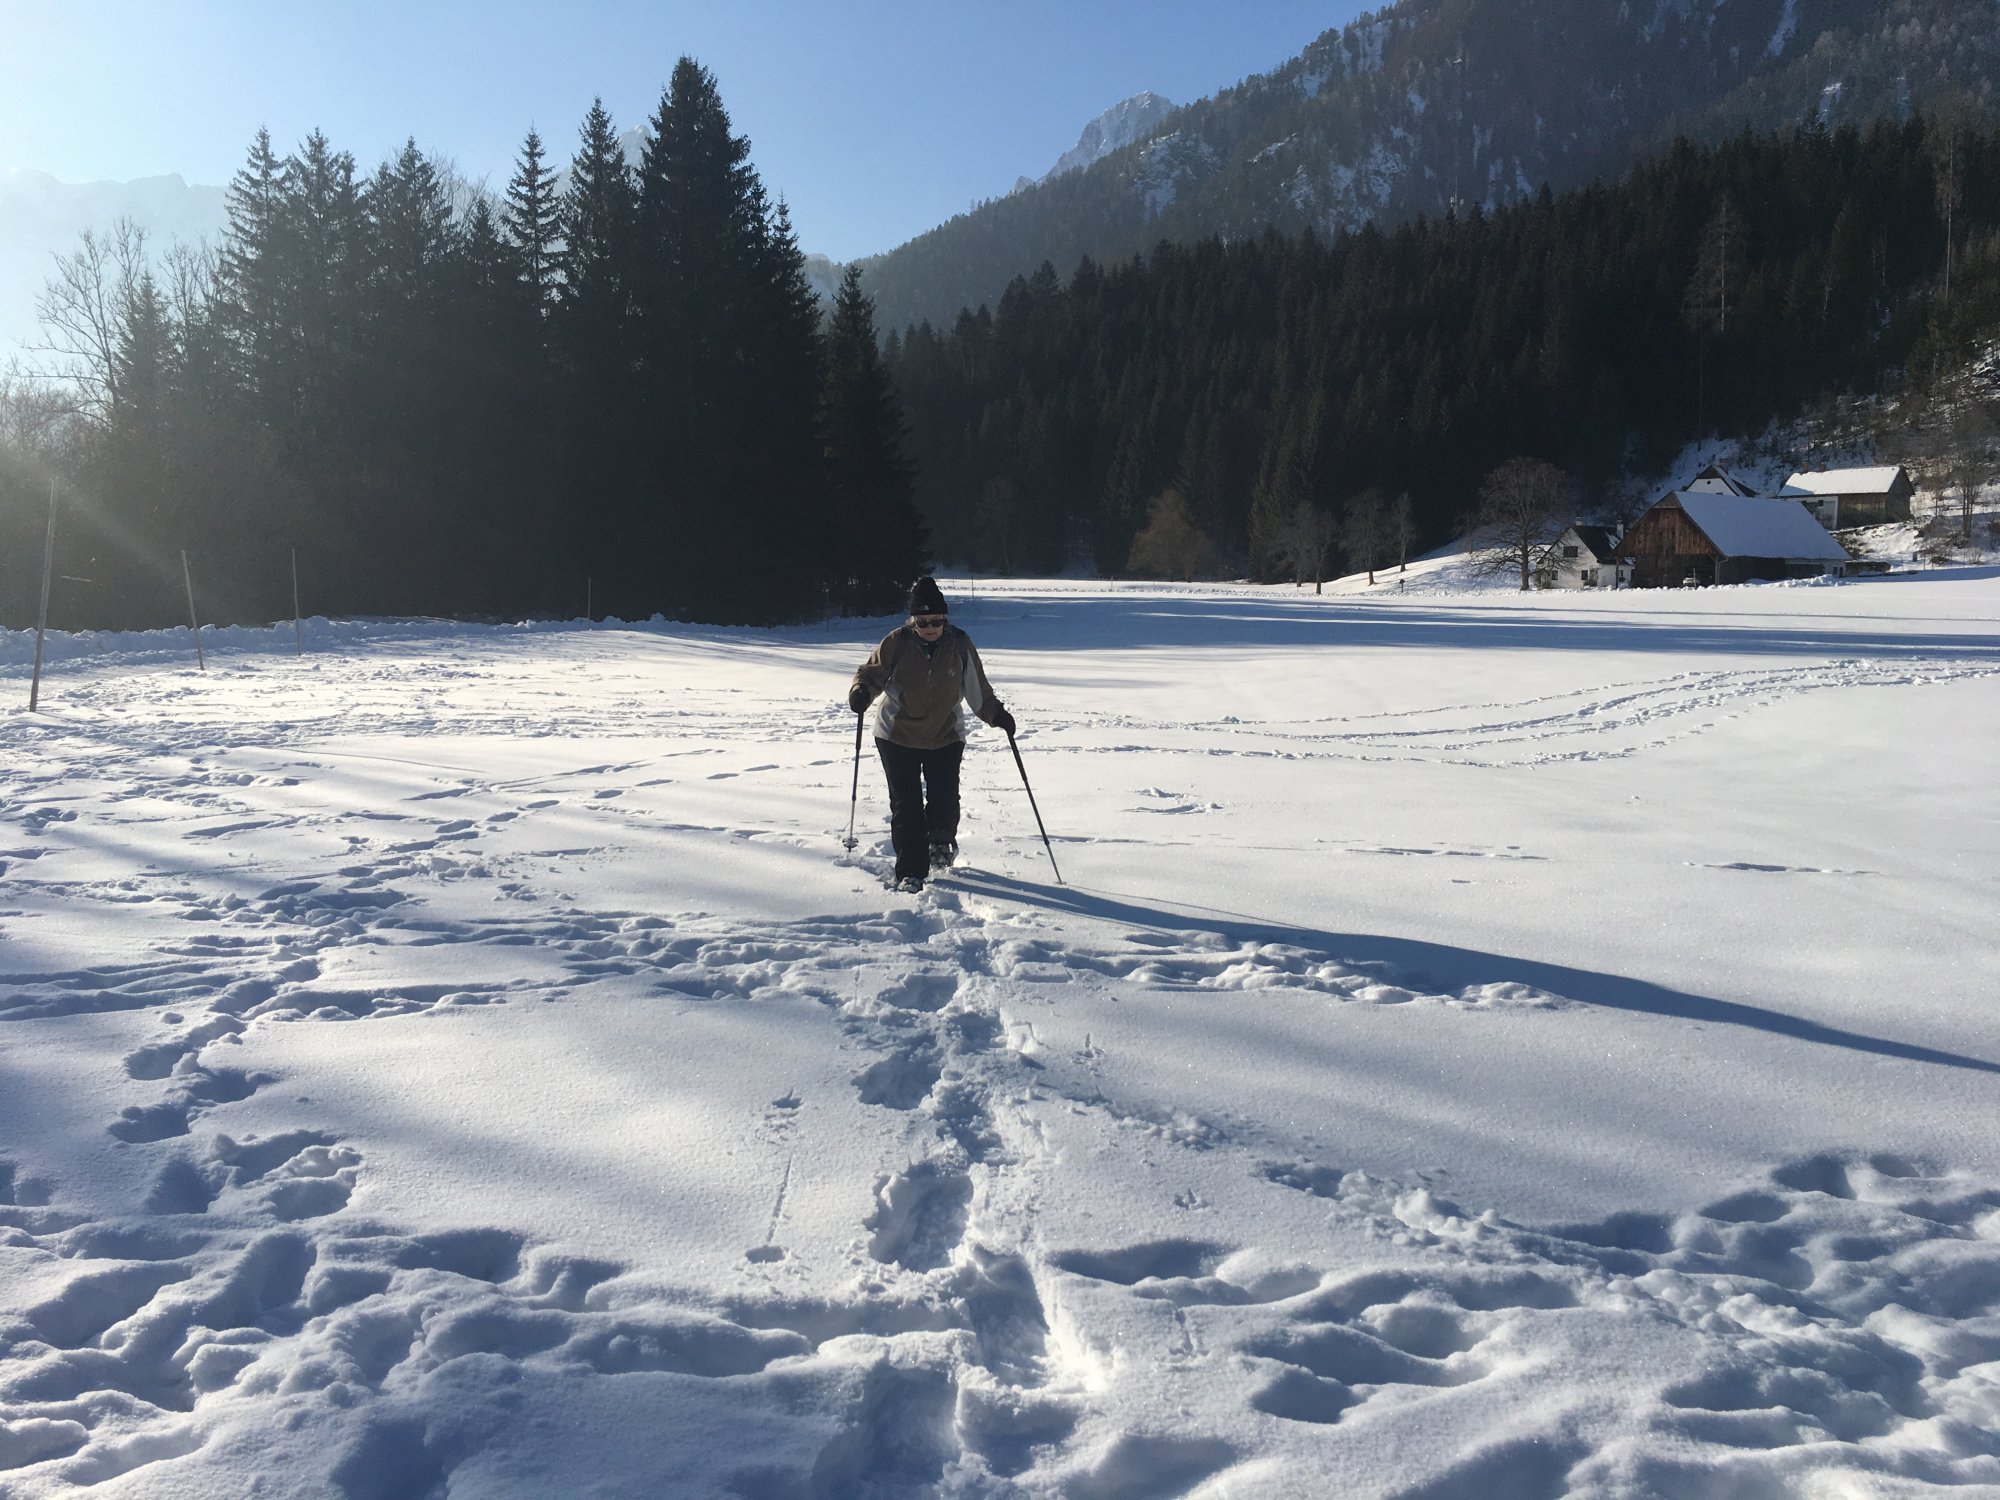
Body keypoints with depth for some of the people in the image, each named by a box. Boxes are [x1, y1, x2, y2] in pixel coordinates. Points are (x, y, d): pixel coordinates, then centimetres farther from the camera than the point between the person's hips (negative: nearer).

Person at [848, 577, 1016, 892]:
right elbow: (871, 673, -2)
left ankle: (940, 841, 31)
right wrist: (861, 692, -22)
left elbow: (978, 688, 6)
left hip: (946, 738, 1)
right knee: (906, 806, -2)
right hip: (897, 736, -1)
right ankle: (910, 872, 7)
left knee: (944, 800, -3)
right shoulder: (896, 643, -11)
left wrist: (996, 714, -2)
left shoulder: (960, 644, -6)